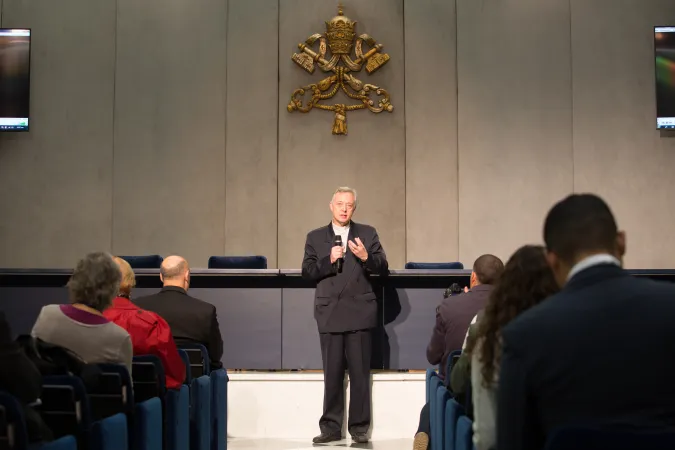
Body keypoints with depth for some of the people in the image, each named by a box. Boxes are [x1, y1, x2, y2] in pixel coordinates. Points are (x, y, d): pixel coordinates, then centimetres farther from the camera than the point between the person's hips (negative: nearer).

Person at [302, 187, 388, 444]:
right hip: (330, 313, 1)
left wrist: (366, 257, -18)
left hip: (359, 312, -1)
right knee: (332, 373, 5)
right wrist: (328, 260, -16)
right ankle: (331, 428, 12)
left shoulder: (367, 234, 7)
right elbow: (307, 272, 0)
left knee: (360, 373, 2)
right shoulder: (315, 237, 8)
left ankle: (359, 428, 9)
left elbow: (383, 268, 1)